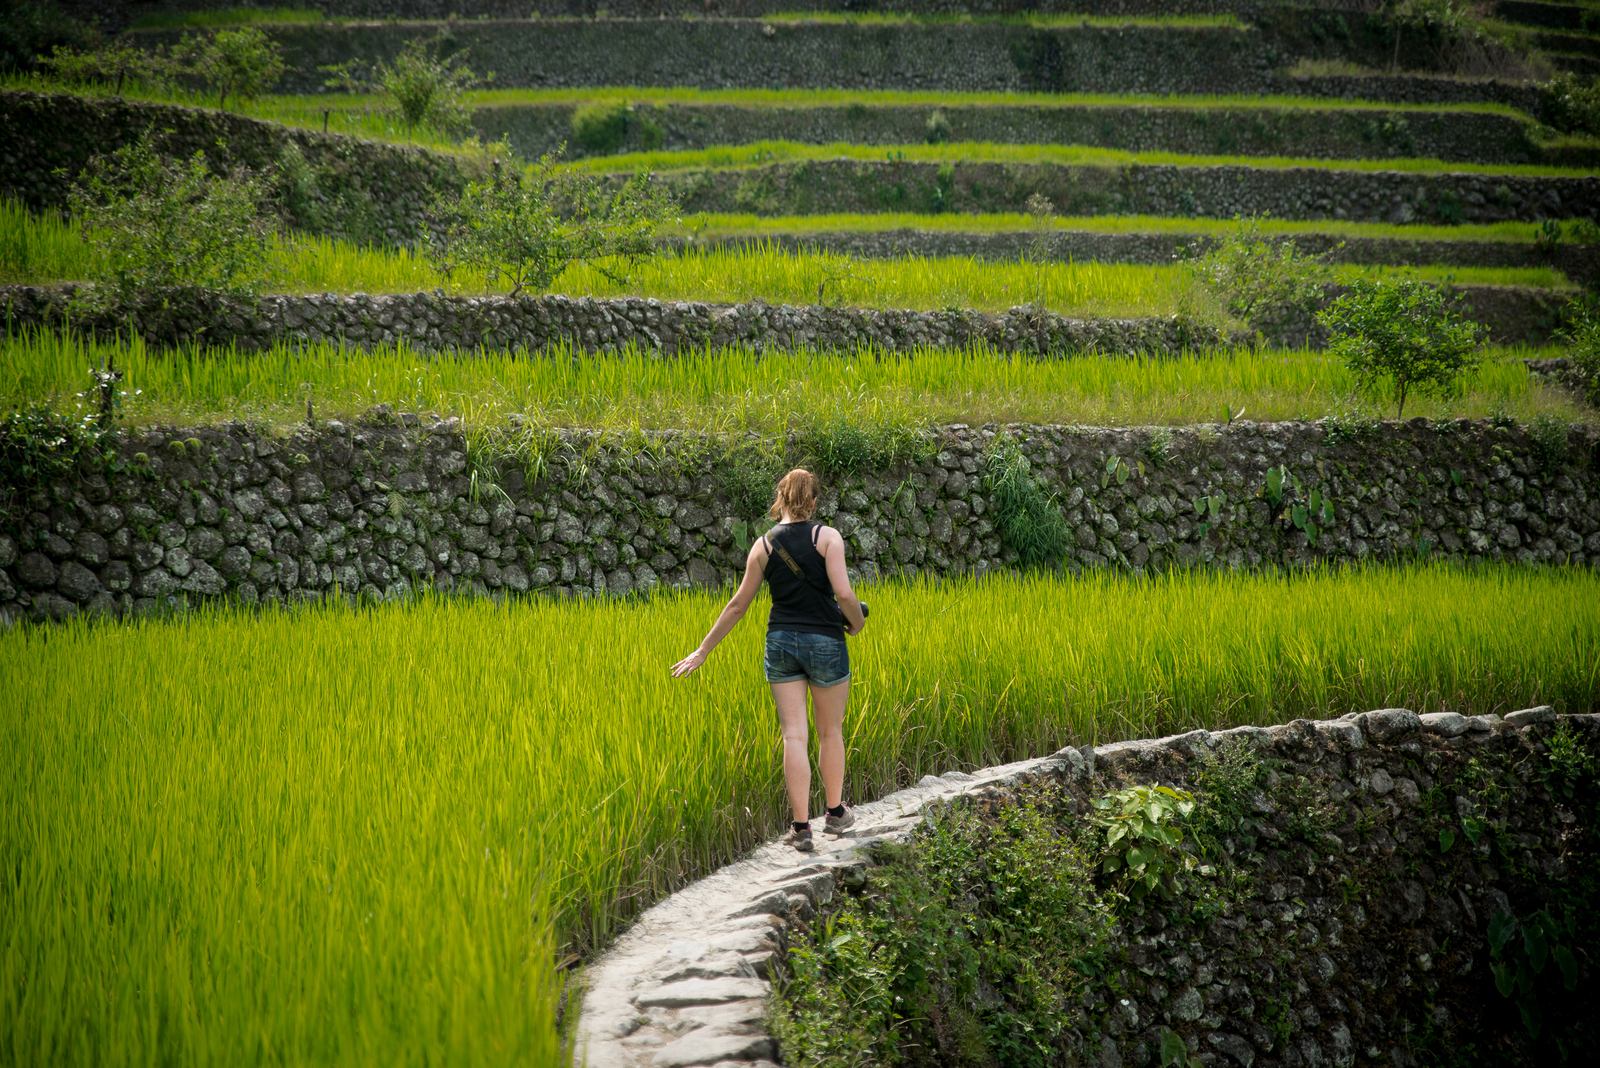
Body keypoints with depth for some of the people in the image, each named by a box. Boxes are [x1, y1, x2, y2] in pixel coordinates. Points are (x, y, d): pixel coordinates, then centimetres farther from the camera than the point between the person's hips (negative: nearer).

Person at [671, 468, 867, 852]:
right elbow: (844, 594, -16)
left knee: (794, 735, 2)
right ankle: (835, 813, 27)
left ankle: (800, 827, 0)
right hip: (825, 642, -2)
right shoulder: (827, 537, -7)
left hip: (780, 643, 2)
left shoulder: (764, 545, 2)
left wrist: (703, 651, 11)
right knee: (830, 731, 15)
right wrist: (856, 622, 6)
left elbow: (738, 604, 4)